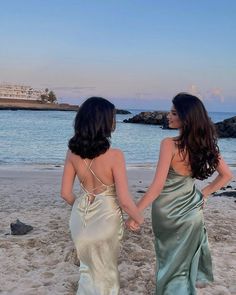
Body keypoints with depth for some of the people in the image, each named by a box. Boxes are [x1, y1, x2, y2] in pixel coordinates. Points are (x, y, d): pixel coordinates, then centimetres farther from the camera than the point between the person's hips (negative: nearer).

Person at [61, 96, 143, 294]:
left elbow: (66, 193, -3)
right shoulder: (114, 155, -24)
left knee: (88, 265, 29)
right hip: (106, 218, -4)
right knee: (105, 269, 23)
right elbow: (124, 200, -21)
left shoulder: (73, 152, -10)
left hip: (81, 218, 4)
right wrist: (139, 219, -2)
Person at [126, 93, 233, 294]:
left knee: (172, 259, 16)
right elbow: (227, 175, 2)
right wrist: (204, 194, 8)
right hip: (192, 211, 5)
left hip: (168, 212, -4)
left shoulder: (170, 144, -24)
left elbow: (157, 186, -26)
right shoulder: (206, 143, -6)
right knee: (185, 258, 26)